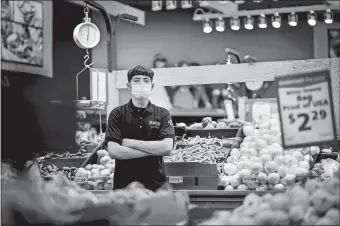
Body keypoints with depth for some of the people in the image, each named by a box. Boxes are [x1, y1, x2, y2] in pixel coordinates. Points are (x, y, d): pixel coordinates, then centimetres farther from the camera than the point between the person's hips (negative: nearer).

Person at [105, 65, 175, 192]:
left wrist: (130, 143, -13)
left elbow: (167, 148, -13)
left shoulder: (162, 114, 1)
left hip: (155, 183, 1)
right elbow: (113, 151, -13)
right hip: (124, 183, -1)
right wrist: (154, 150, -14)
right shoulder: (117, 114, -1)